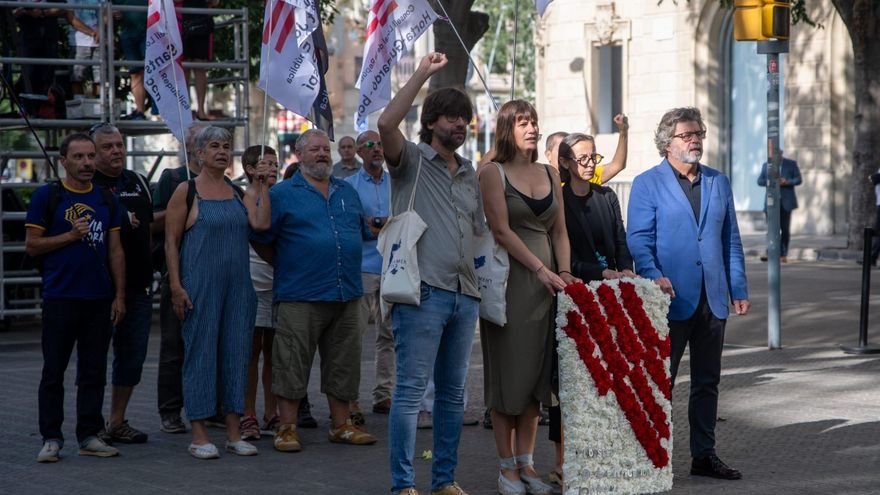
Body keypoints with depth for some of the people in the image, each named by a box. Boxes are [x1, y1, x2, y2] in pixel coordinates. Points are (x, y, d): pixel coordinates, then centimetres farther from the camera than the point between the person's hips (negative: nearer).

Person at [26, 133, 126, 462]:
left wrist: (119, 295, 6)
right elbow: (32, 245, -3)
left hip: (99, 298, 4)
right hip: (60, 297, -4)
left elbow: (116, 250, 12)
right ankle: (51, 438, 5)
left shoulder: (107, 200, 12)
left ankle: (89, 435, 14)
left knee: (94, 372, 7)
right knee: (53, 372, 0)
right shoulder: (46, 196, 0)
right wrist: (71, 235, -13)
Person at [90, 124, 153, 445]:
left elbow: (152, 222, 27)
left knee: (132, 356, 9)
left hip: (137, 284, 6)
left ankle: (117, 421, 19)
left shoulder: (138, 182, 15)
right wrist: (123, 220, -16)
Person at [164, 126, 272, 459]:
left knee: (236, 352, 6)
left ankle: (233, 433, 13)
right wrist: (176, 286, -11)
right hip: (200, 286, -5)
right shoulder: (186, 191, -1)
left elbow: (261, 224, -4)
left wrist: (263, 187, -4)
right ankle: (199, 435, 3)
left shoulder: (241, 193, 12)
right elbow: (171, 241, -4)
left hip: (238, 286, 5)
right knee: (200, 352, -3)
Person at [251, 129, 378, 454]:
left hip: (347, 294, 5)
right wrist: (286, 267, -1)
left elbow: (363, 233, 25)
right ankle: (287, 428, 3)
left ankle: (341, 425, 18)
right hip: (301, 296, -5)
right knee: (292, 364, -3)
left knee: (343, 364, 9)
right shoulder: (283, 194, 0)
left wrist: (346, 265, 15)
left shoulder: (347, 192, 16)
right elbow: (260, 241, 0)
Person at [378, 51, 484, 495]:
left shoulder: (470, 174, 20)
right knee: (410, 389, -7)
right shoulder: (412, 161, 1)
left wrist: (483, 287, 15)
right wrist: (422, 73, -15)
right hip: (423, 292, -7)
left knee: (453, 393, 11)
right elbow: (386, 124, -19)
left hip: (465, 295, 7)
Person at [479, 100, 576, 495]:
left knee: (536, 373, 6)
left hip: (545, 282, 5)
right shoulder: (493, 173, -3)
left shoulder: (550, 175, 14)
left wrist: (564, 272, -3)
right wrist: (540, 269, -16)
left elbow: (559, 231, 12)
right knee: (507, 372, -1)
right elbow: (501, 229, -11)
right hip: (508, 279, -5)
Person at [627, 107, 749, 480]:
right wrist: (654, 277, -24)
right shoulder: (648, 184, -1)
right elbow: (638, 239, -8)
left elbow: (731, 240, 16)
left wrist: (739, 289, 9)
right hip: (671, 298, -5)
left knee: (707, 382, 10)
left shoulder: (718, 183, 14)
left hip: (713, 298, 5)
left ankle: (704, 455, 17)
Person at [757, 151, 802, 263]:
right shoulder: (766, 165, 11)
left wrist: (786, 182, -16)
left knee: (785, 229, 4)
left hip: (786, 202, 0)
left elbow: (798, 180, 2)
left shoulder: (791, 164, 5)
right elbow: (760, 181, 6)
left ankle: (783, 255, 10)